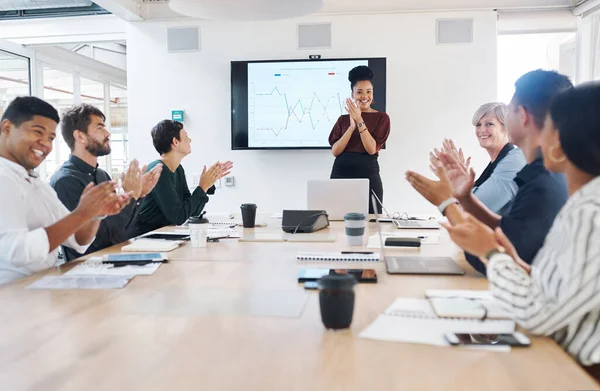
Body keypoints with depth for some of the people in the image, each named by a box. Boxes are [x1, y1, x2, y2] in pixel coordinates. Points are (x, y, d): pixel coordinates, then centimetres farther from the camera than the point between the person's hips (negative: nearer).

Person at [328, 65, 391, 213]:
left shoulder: (381, 117, 4)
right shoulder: (343, 119, 10)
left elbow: (372, 149, -9)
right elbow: (335, 151, -2)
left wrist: (359, 120, -13)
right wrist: (352, 126, -12)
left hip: (368, 174, -2)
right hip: (340, 173, 2)